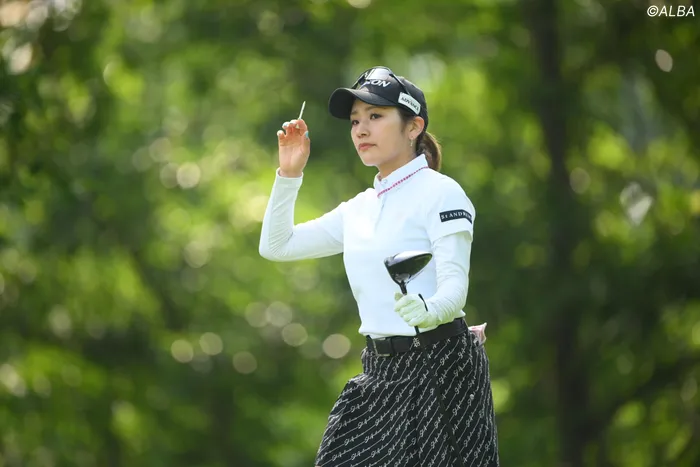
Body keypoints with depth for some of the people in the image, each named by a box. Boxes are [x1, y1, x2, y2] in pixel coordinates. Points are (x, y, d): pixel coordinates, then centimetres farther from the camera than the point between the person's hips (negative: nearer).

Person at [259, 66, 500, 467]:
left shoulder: (441, 193, -8)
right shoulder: (360, 209, 13)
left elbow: (455, 285, -17)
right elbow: (276, 246, 19)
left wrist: (428, 312, -38)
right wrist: (289, 174, 8)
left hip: (437, 363, -6)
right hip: (380, 372, 7)